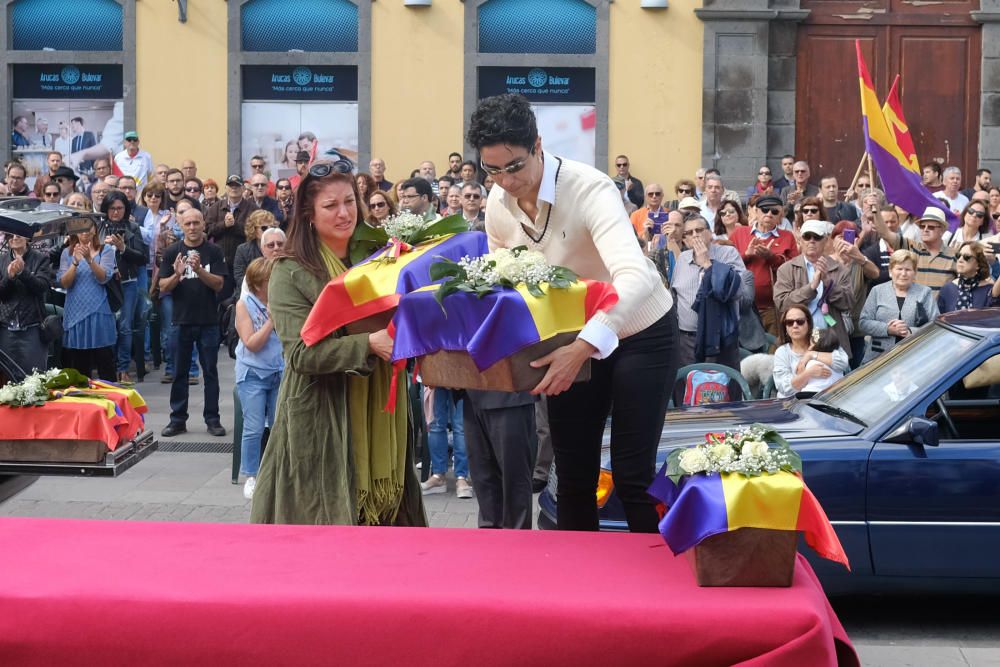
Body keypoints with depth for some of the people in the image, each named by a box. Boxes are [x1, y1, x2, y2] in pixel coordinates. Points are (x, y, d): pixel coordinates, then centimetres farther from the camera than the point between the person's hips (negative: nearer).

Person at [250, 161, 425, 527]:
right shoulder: (290, 273, -7)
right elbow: (301, 352, -15)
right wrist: (369, 343, -26)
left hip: (378, 417, 5)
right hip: (320, 420, -5)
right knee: (326, 519, 2)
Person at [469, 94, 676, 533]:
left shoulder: (589, 190, -31)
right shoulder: (498, 203, -10)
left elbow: (636, 278, -46)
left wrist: (583, 347, -56)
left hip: (639, 334, -6)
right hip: (572, 340, 6)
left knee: (631, 476, -6)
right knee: (573, 475, 9)